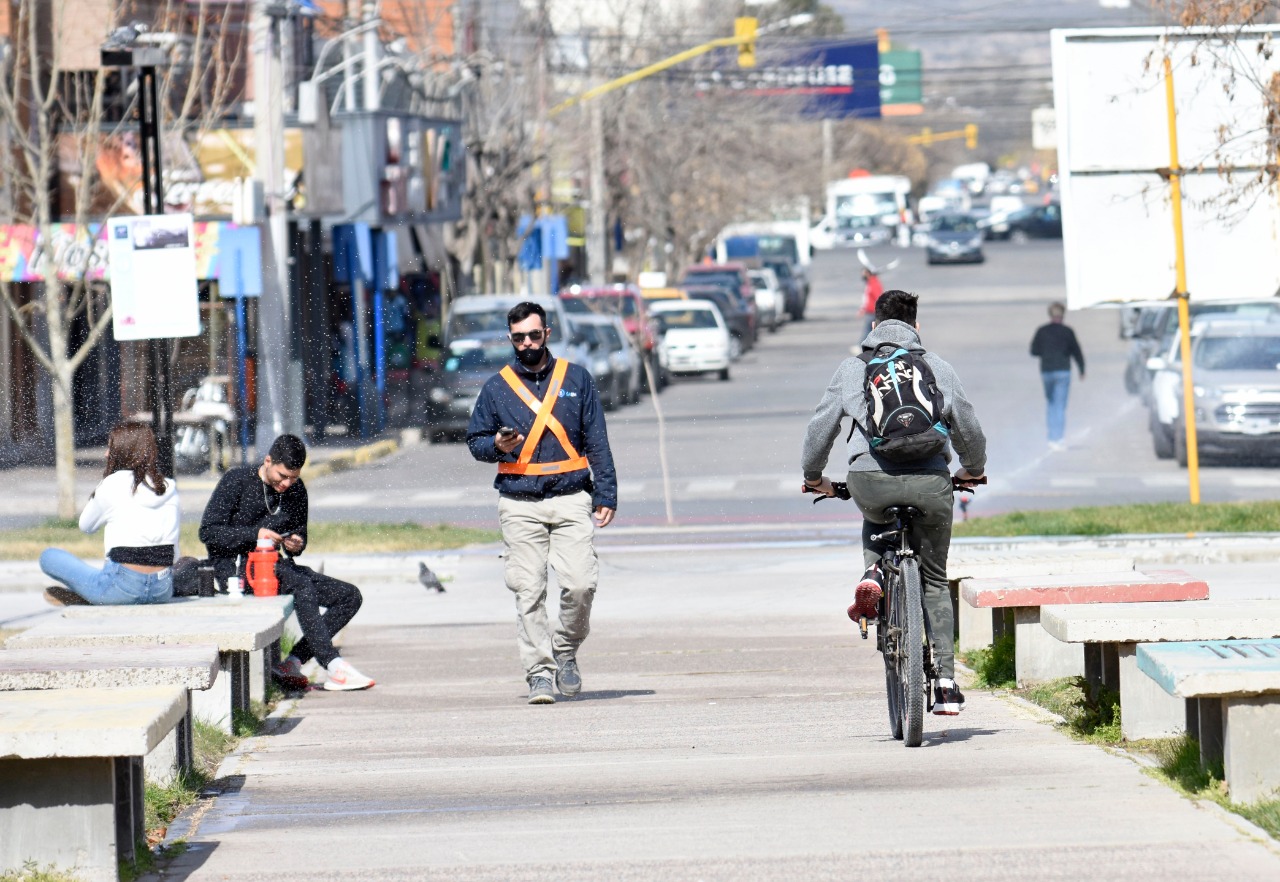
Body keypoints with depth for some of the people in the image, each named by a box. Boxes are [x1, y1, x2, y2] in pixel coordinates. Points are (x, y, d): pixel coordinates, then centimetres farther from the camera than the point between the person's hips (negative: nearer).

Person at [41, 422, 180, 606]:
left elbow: (86, 525, 10)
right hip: (163, 591, 5)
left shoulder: (112, 485, -7)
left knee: (49, 556, 10)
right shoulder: (169, 488, 7)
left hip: (123, 588, -5)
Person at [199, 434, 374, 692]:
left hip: (274, 564, 7)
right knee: (302, 586, -34)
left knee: (350, 596, -8)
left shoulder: (296, 491, 10)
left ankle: (292, 663, -16)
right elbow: (208, 532, -10)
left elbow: (300, 534, 21)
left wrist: (296, 545, -5)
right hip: (235, 566, -7)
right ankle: (333, 666, -37)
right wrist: (255, 534, -21)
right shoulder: (237, 481, -7)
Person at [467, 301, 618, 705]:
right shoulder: (497, 387, 10)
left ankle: (566, 651, 11)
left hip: (571, 499, 0)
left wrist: (605, 494, 1)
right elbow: (475, 440, 16)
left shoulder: (576, 379, 10)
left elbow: (597, 441, 9)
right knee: (528, 592, -5)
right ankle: (539, 671, 0)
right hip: (519, 505, 0)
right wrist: (497, 446, -7)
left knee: (581, 582, -12)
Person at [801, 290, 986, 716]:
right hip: (930, 481, 0)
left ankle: (872, 574, 5)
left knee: (876, 522, 37)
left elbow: (821, 427, 14)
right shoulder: (938, 368, 15)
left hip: (870, 480, 0)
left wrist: (814, 477, 31)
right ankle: (947, 684, 9)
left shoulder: (853, 368, 14)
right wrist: (972, 470, 39)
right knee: (935, 580, 15)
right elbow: (969, 428, 19)